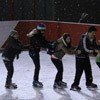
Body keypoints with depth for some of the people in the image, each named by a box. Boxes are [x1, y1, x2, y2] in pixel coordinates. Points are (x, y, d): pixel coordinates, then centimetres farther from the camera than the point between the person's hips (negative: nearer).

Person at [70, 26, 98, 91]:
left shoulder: (93, 38, -3)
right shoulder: (84, 38, -28)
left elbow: (95, 46, 2)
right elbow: (85, 49, -32)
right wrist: (94, 51, -34)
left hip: (86, 56, 9)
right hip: (80, 56, -9)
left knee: (88, 70, 18)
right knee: (79, 71, -8)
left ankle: (89, 83, 34)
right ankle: (75, 85, 1)